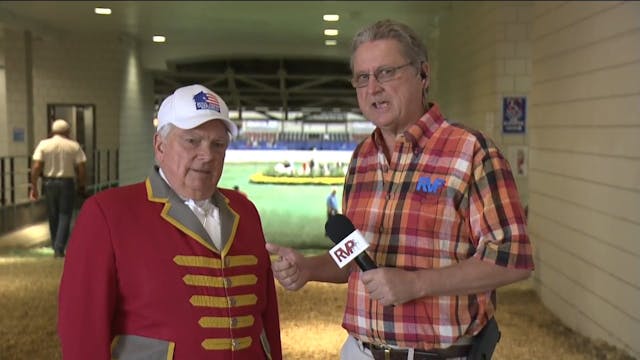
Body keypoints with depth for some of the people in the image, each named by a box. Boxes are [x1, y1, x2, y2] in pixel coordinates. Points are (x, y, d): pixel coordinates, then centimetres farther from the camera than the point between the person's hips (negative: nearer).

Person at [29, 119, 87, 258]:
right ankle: (59, 248, -7)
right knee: (65, 215, 3)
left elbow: (36, 167, -7)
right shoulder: (74, 146, -1)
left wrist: (34, 186, -3)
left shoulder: (43, 144, 0)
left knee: (53, 216, 14)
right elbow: (81, 168, -5)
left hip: (49, 183, 2)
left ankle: (56, 247, 22)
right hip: (67, 183, -2)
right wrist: (82, 185, 7)